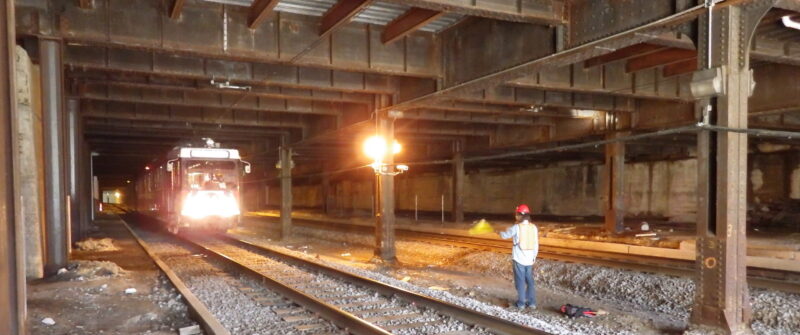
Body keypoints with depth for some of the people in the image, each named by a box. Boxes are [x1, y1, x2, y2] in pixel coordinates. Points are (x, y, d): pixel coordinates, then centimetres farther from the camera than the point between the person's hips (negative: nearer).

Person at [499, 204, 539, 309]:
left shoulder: (516, 227, -15)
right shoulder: (534, 227, -2)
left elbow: (505, 235, 0)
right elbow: (536, 244, 4)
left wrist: (501, 232, 23)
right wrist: (534, 257, 16)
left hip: (519, 259, -4)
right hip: (529, 259, 4)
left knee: (520, 281, 6)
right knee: (530, 281, 14)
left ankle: (521, 303, 11)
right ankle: (532, 302, 17)